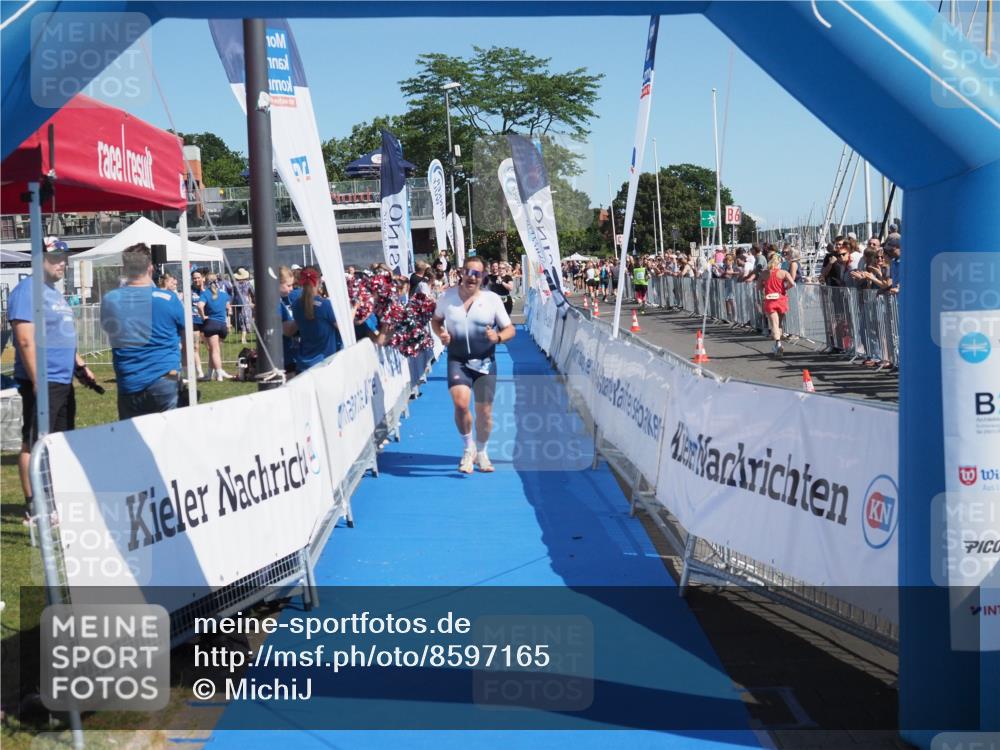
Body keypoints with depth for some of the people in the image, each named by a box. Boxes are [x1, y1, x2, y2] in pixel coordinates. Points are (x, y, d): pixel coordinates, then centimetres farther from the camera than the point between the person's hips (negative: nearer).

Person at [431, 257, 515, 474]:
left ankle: (481, 453, 29)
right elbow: (435, 320, 17)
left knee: (485, 411, 4)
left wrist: (498, 337, -20)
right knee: (461, 403, -21)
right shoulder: (447, 297, 1)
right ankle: (468, 448, 4)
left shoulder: (492, 299, -2)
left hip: (485, 361, 1)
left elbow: (510, 329, 2)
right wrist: (441, 334, -4)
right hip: (457, 360, 0)